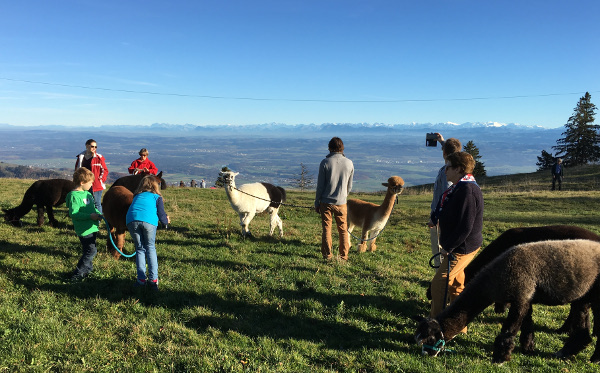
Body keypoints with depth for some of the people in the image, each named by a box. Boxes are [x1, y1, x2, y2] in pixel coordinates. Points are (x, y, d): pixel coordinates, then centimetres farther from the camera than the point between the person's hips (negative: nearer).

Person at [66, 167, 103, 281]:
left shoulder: (87, 193, 13)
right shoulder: (74, 196, -16)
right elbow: (73, 213, -22)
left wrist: (98, 214, 6)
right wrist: (90, 216, -24)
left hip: (91, 227, 9)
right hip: (84, 229, -9)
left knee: (89, 250, 18)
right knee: (91, 251, -9)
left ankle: (86, 270, 32)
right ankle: (76, 274, -1)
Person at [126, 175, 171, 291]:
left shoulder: (137, 196, 34)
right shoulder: (156, 197, 22)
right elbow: (161, 215, 13)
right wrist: (166, 221, 36)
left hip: (131, 220, 2)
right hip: (149, 220, -2)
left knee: (140, 248, 16)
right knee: (150, 248, 13)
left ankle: (141, 279, 11)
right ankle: (153, 279, 7)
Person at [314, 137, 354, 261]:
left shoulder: (325, 162, -9)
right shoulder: (349, 163, -1)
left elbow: (320, 185, -6)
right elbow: (349, 186, 7)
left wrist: (316, 203, 4)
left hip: (326, 202, -2)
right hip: (341, 202, 2)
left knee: (326, 229, 9)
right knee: (343, 230, 12)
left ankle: (327, 255, 14)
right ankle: (344, 255, 17)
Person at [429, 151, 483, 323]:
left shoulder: (467, 190, -24)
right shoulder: (460, 187, 10)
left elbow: (465, 226, -26)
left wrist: (448, 247, -19)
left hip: (463, 248, -11)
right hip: (461, 246, 11)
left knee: (439, 284, -5)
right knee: (456, 285, 19)